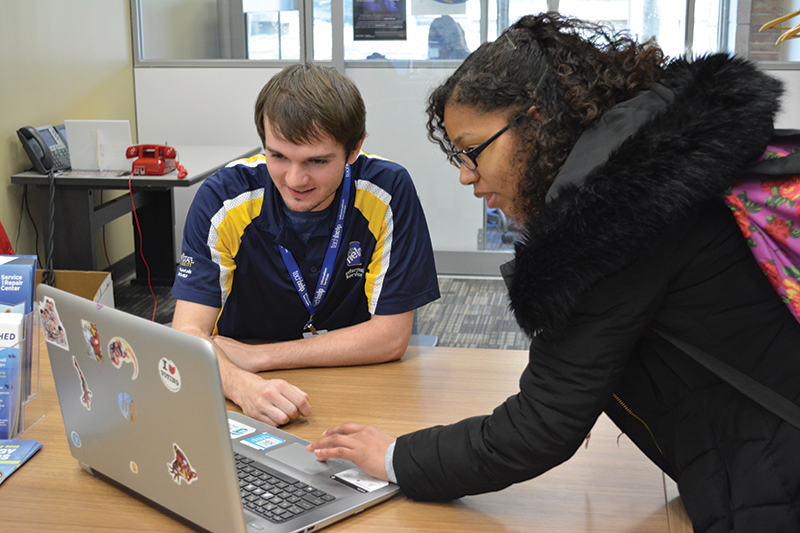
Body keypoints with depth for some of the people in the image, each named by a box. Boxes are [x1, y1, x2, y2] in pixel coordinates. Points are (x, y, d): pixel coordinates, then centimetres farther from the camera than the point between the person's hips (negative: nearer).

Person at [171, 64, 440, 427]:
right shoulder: (223, 198, -14)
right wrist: (244, 386, -40)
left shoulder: (388, 190, -16)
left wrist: (257, 356, -15)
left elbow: (390, 336, -14)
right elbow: (188, 334, -18)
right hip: (247, 407, 0)